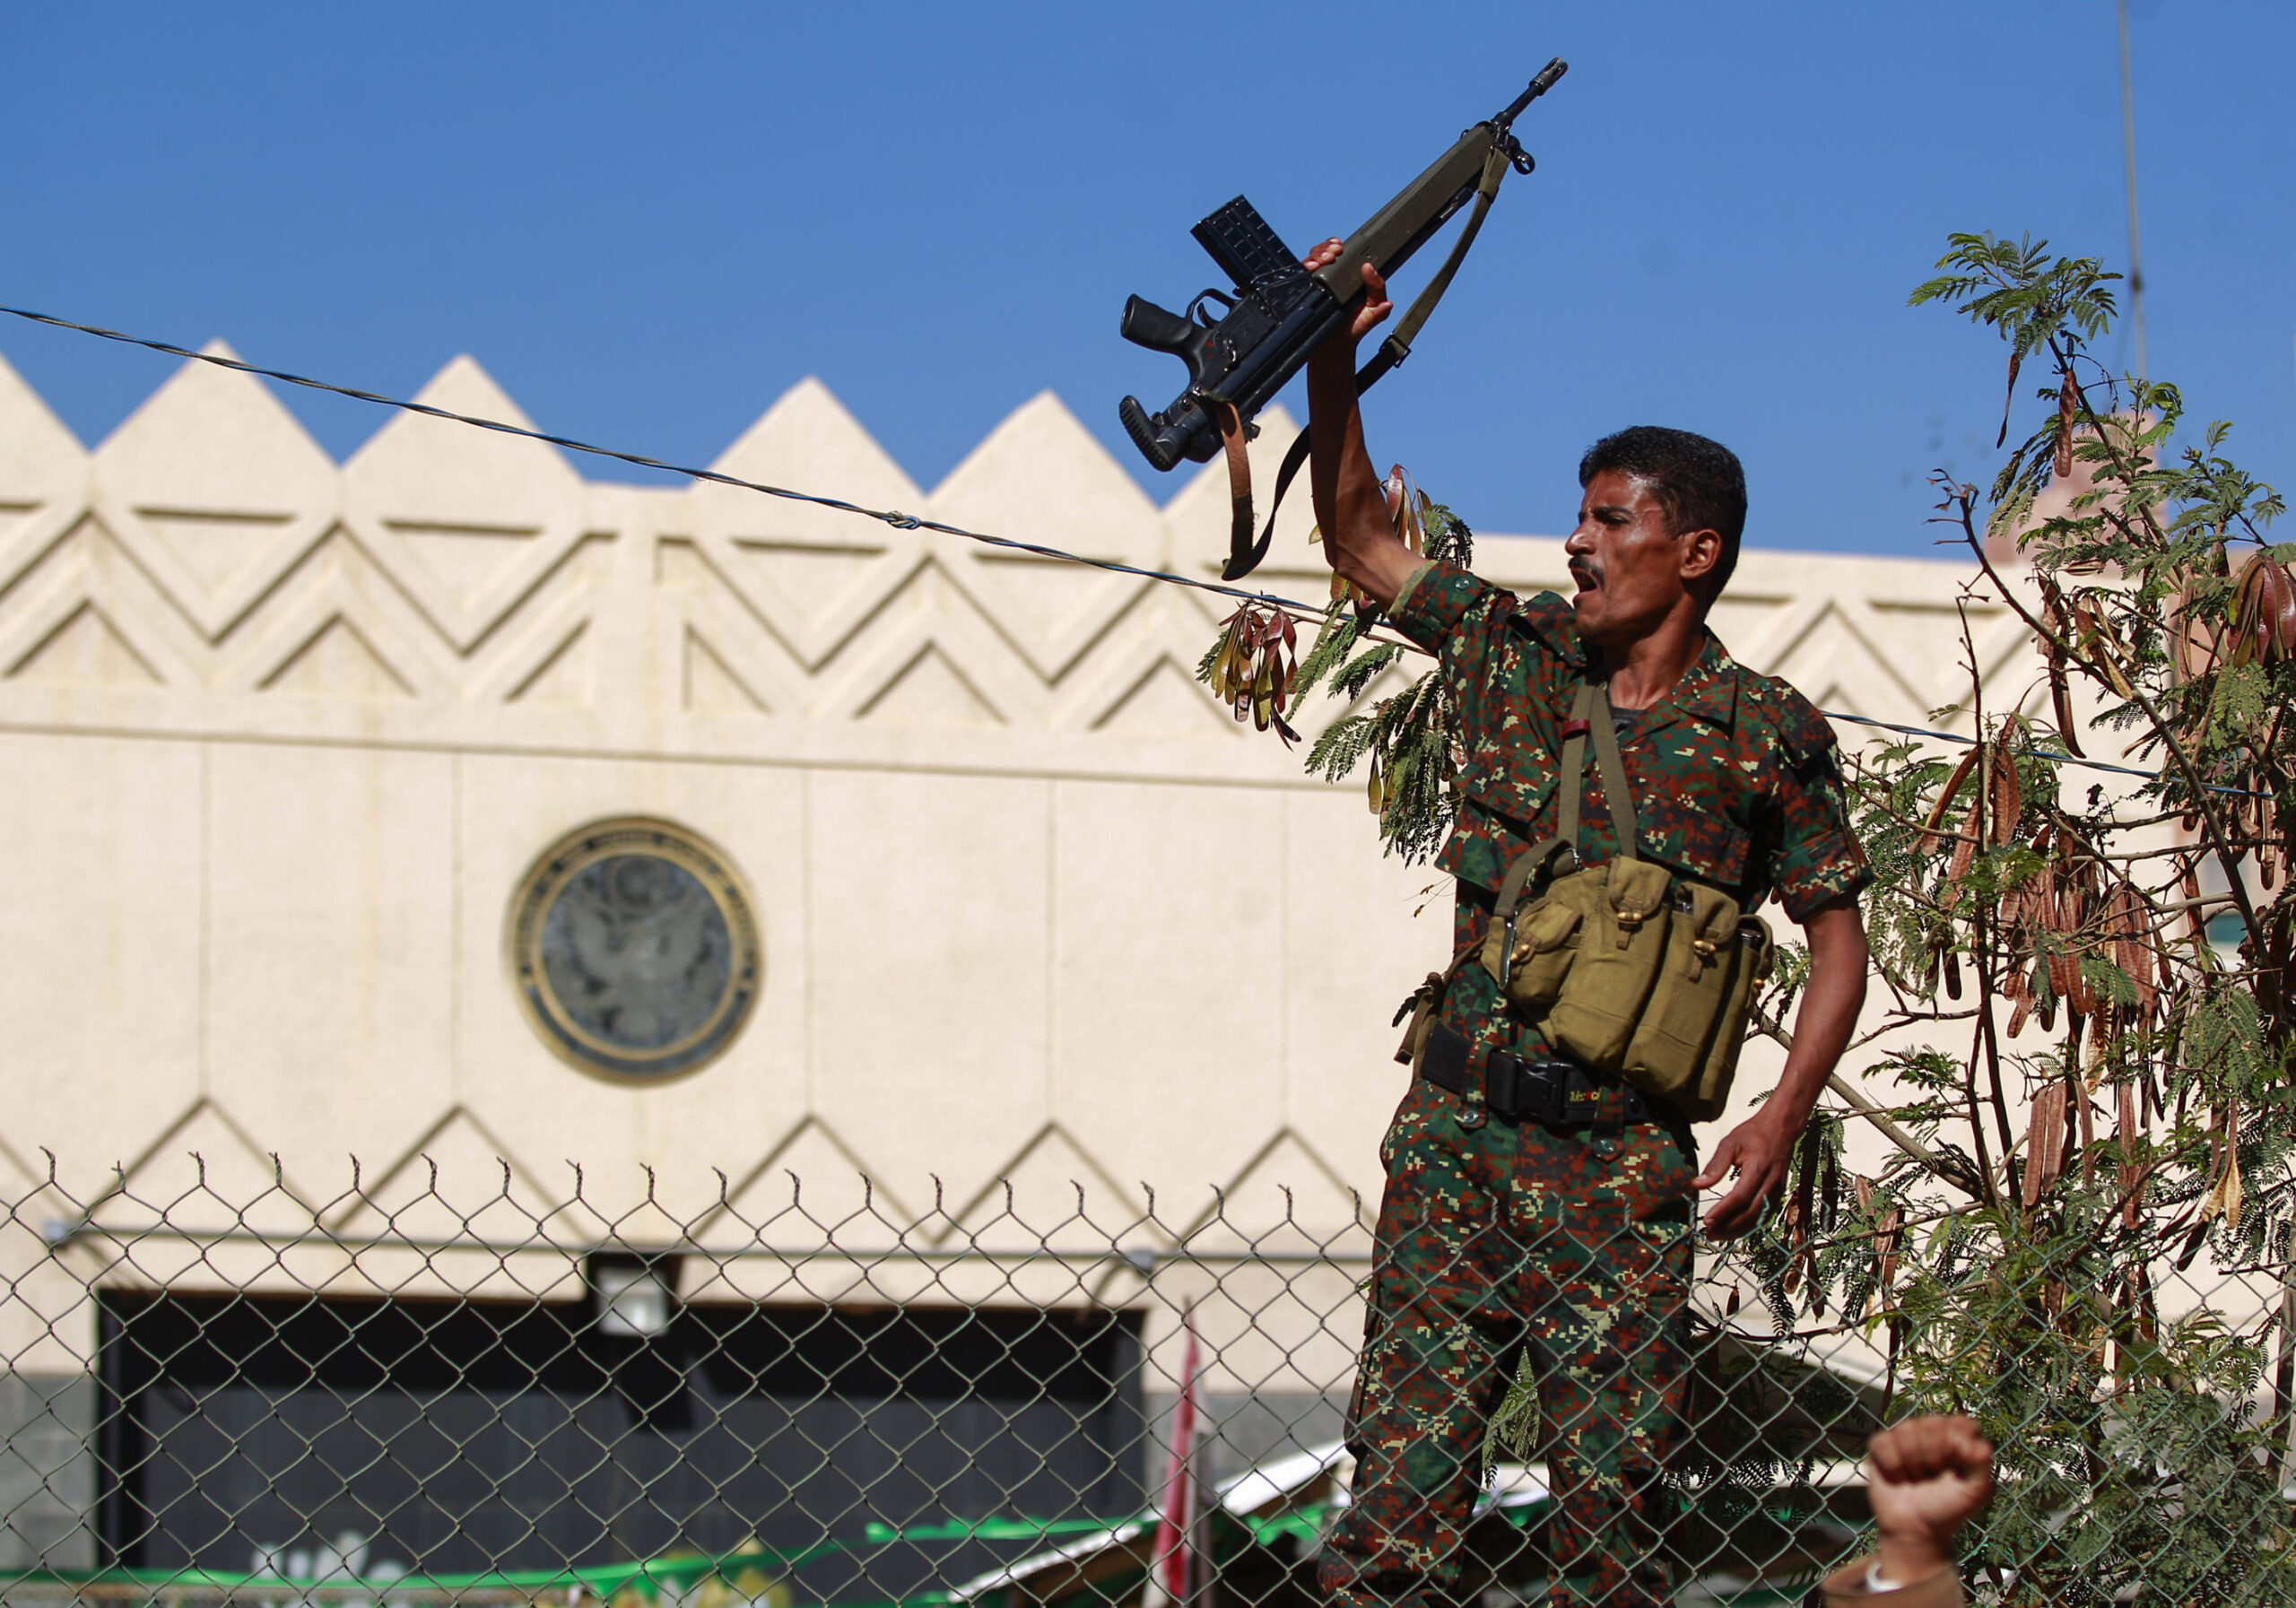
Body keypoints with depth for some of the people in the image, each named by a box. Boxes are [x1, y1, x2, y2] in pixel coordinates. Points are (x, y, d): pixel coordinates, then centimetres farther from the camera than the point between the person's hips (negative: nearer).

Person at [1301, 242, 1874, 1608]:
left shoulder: (1769, 733, 1)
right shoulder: (1513, 648, 10)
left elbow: (1838, 935, 4)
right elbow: (1362, 540, 20)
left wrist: (1786, 1112, -9)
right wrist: (1333, 365, 9)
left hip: (1624, 1163, -2)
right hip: (1457, 1135, 3)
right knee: (1401, 1487, -5)